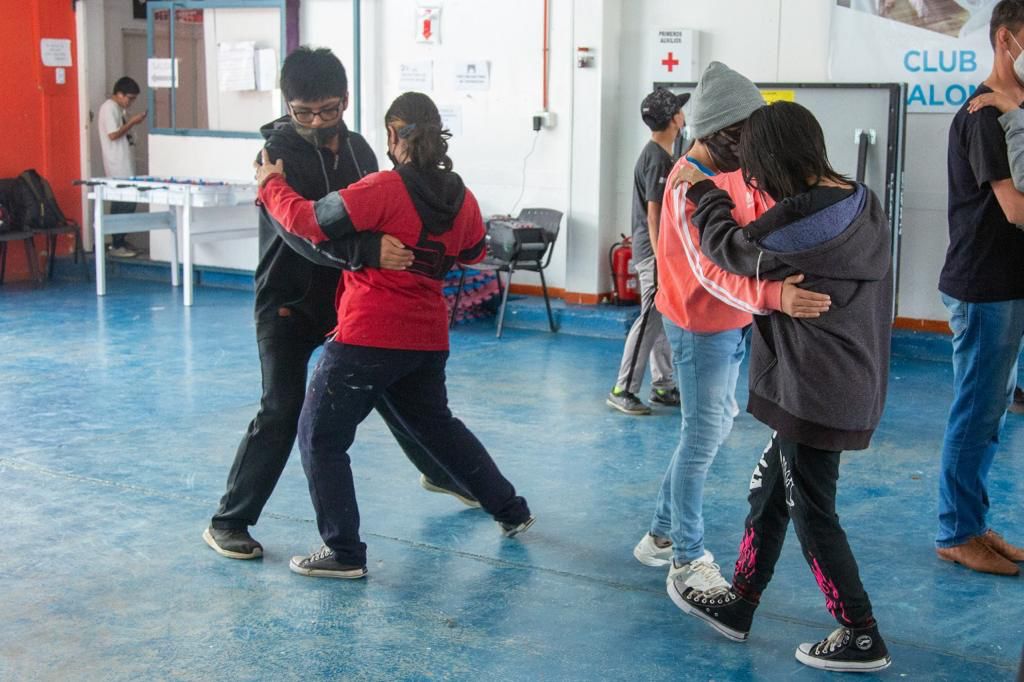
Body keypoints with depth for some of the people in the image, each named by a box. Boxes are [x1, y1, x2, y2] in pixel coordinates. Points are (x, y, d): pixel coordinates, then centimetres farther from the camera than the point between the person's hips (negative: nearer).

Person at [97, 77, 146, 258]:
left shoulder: (118, 108, 16)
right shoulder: (109, 108, -13)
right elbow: (113, 134, -20)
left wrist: (131, 122, 10)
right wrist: (132, 122, -13)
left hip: (124, 166, 10)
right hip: (118, 168, -10)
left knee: (123, 204, 12)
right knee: (125, 205, -9)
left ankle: (120, 241, 18)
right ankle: (117, 246, -5)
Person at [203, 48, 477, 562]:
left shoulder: (358, 149, 2)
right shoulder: (279, 153, -18)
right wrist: (369, 251, -45)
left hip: (351, 294, 6)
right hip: (288, 304, -6)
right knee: (282, 410, -14)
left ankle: (439, 473, 39)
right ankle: (228, 522, 0)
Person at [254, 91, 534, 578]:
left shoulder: (384, 189, -17)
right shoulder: (462, 198, 4)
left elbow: (310, 223, -17)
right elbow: (473, 253, 21)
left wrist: (272, 185, 0)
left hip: (368, 337, -7)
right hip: (428, 339, 7)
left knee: (320, 437, 5)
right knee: (437, 425, 27)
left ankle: (343, 553, 4)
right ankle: (511, 510, 36)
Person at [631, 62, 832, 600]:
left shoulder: (736, 169, 2)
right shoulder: (689, 187, -25)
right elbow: (712, 272, -36)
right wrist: (774, 296, -52)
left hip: (733, 321, 9)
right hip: (701, 327, -9)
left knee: (713, 428, 19)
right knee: (703, 440, -1)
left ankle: (663, 534, 34)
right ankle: (688, 565, 11)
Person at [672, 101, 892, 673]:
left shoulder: (801, 217, -23)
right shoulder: (862, 202, 4)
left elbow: (731, 248, -7)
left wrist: (701, 190, 7)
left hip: (815, 394, -9)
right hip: (851, 386, 9)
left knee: (812, 513, 4)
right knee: (769, 493, 20)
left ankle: (862, 638, 15)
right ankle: (738, 603, 34)